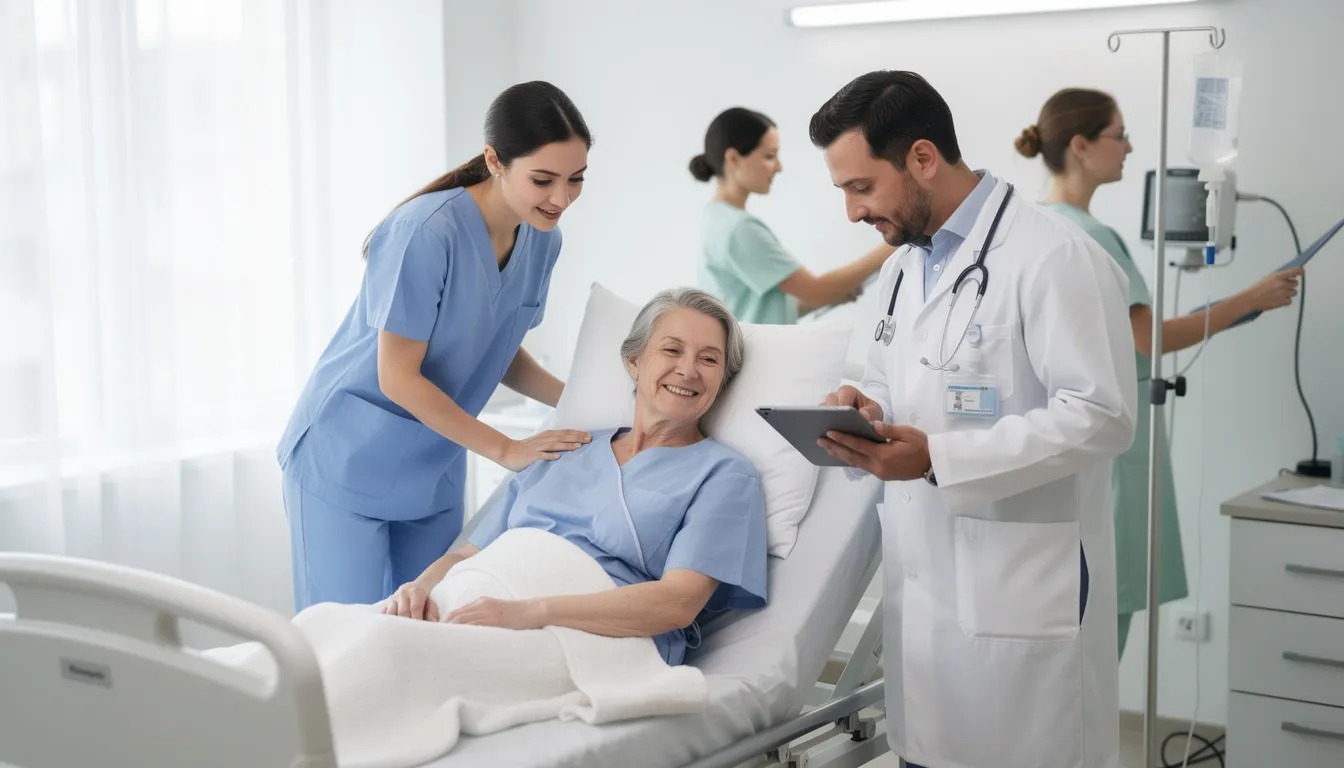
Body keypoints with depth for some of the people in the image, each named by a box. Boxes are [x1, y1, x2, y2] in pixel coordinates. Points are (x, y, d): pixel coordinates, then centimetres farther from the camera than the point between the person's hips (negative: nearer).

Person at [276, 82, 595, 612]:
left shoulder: (541, 240, -2)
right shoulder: (427, 231, -25)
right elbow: (398, 376, -21)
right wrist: (507, 450, -18)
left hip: (433, 470, 7)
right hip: (348, 462, -6)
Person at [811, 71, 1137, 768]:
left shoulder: (1055, 259, -13)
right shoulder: (902, 269, 15)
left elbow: (1101, 416, -19)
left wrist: (939, 457, -24)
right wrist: (868, 413, 0)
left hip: (1019, 596, -8)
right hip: (921, 582, 8)